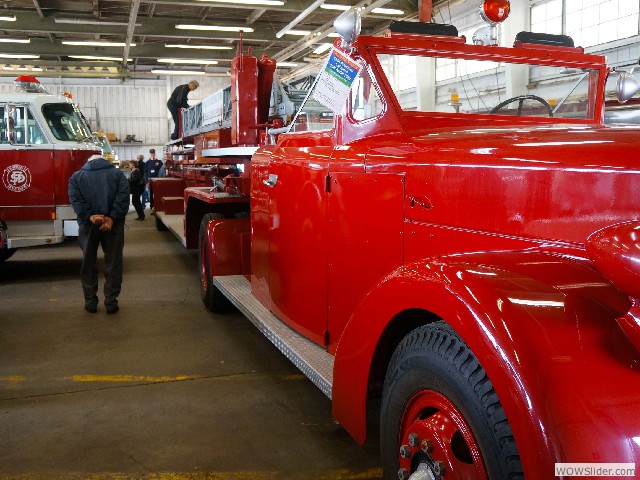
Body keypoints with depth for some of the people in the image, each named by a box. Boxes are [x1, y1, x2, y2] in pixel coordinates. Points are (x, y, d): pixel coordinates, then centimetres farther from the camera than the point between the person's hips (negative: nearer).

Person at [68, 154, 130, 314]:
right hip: (113, 224, -1)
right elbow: (123, 197, -7)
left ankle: (90, 302, 17)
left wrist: (89, 216, -12)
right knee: (113, 263, 7)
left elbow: (75, 199, -5)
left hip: (88, 224, 1)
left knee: (88, 262, 13)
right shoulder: (117, 174, 11)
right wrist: (112, 218, -13)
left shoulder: (77, 176, 14)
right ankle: (111, 303, 9)